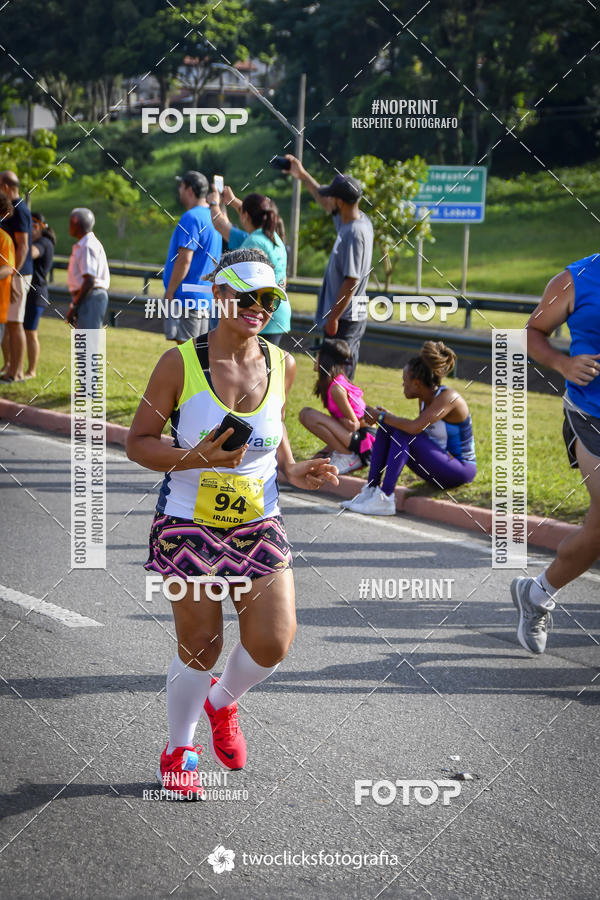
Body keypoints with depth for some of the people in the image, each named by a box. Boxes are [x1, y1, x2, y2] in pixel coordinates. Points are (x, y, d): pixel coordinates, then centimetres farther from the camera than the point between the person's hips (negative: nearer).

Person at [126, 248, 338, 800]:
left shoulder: (281, 365, 1)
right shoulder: (181, 364, -12)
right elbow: (138, 443, -8)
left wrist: (292, 471, 3)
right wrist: (196, 458, -24)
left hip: (259, 526, 4)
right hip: (188, 526, -4)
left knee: (273, 643, -5)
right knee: (200, 648, 2)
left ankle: (222, 701, 30)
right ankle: (179, 751, 28)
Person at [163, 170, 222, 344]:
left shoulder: (191, 218, -15)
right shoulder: (212, 217, 15)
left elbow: (184, 260, -20)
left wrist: (169, 293, -15)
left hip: (187, 297, -10)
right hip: (204, 300, 10)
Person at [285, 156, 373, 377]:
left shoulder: (355, 233, -21)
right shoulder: (361, 221, 8)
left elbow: (352, 281, -23)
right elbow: (325, 203, 27)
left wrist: (333, 318, -19)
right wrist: (302, 175, 33)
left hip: (344, 320, -10)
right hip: (354, 318, 10)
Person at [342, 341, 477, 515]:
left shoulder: (448, 397, -21)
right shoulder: (424, 398, 5)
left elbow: (415, 427, -32)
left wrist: (381, 416, -19)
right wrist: (387, 417, -1)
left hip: (461, 470, -9)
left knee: (403, 435, -26)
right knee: (386, 428, -1)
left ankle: (384, 500, -29)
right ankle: (371, 490, -8)